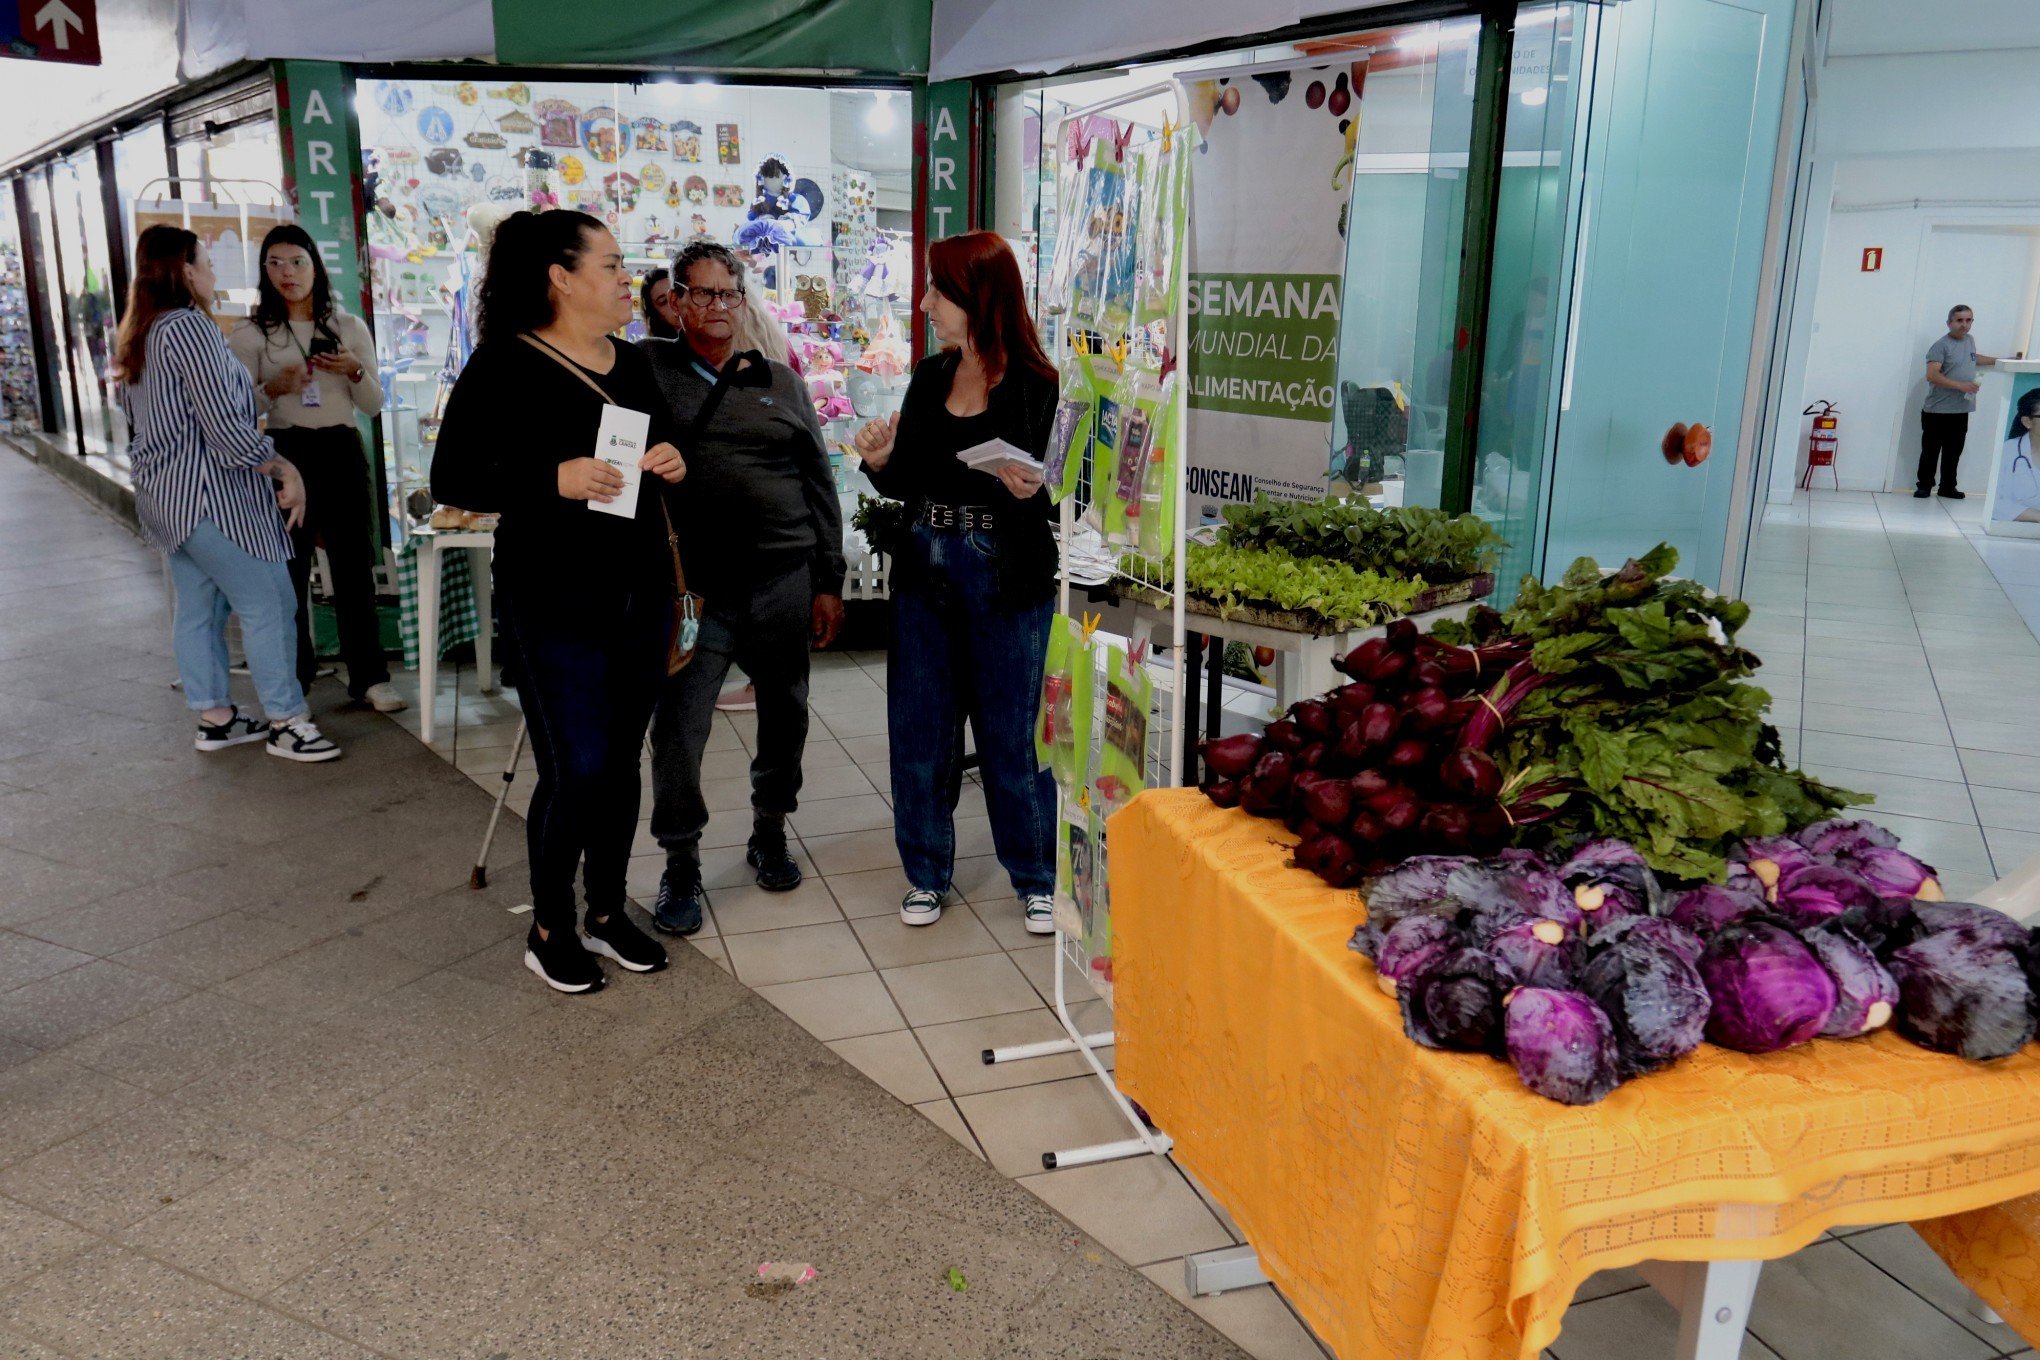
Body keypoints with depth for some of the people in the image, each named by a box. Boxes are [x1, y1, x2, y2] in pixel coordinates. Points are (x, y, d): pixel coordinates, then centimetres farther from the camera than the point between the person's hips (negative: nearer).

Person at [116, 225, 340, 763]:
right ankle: (287, 723, -1)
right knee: (268, 603, -5)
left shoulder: (139, 335, 14)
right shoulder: (189, 326, -17)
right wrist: (285, 470, -13)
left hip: (165, 495, 10)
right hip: (208, 494, -10)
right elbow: (224, 426, -22)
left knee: (199, 609, 14)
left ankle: (215, 718, 21)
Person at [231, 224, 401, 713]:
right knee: (289, 571, 2)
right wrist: (273, 388, -17)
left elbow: (374, 405, 9)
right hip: (286, 453, -1)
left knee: (354, 566, 2)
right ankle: (293, 678, 13)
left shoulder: (349, 327, 9)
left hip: (343, 451, 1)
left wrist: (355, 372, -11)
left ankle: (369, 676, 8)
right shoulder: (252, 334, 4)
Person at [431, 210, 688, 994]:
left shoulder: (631, 364, 11)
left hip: (640, 591, 6)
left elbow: (663, 454, 23)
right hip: (556, 600, -6)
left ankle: (607, 913, 28)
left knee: (621, 762, 12)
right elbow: (453, 480, -10)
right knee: (576, 768, -5)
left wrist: (672, 463, -1)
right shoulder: (505, 364, -8)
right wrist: (555, 479, -23)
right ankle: (548, 930, 16)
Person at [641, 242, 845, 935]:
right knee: (679, 730, -2)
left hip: (785, 580, 3)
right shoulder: (648, 369, 4)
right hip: (693, 587, -2)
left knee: (785, 715, 13)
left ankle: (770, 834, 34)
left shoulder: (780, 382, 11)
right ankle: (681, 866, 16)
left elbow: (819, 483, 12)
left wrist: (828, 581, 7)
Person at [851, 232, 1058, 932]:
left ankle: (1036, 879, 23)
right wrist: (879, 462, -4)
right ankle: (927, 873, 28)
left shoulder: (1037, 387, -9)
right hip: (924, 572, 6)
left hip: (1006, 579, -6)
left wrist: (1033, 492, -30)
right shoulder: (929, 377, 10)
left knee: (1011, 734, 4)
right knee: (919, 729, 11)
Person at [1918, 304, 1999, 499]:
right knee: (1930, 451, -1)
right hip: (1937, 411, -7)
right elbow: (1932, 375, -21)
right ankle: (1924, 486, 9)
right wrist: (1960, 385, -23)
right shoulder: (1941, 346, -11)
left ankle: (1948, 487, 18)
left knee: (1954, 452, 9)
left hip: (1961, 411, 7)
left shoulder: (1969, 340, 13)